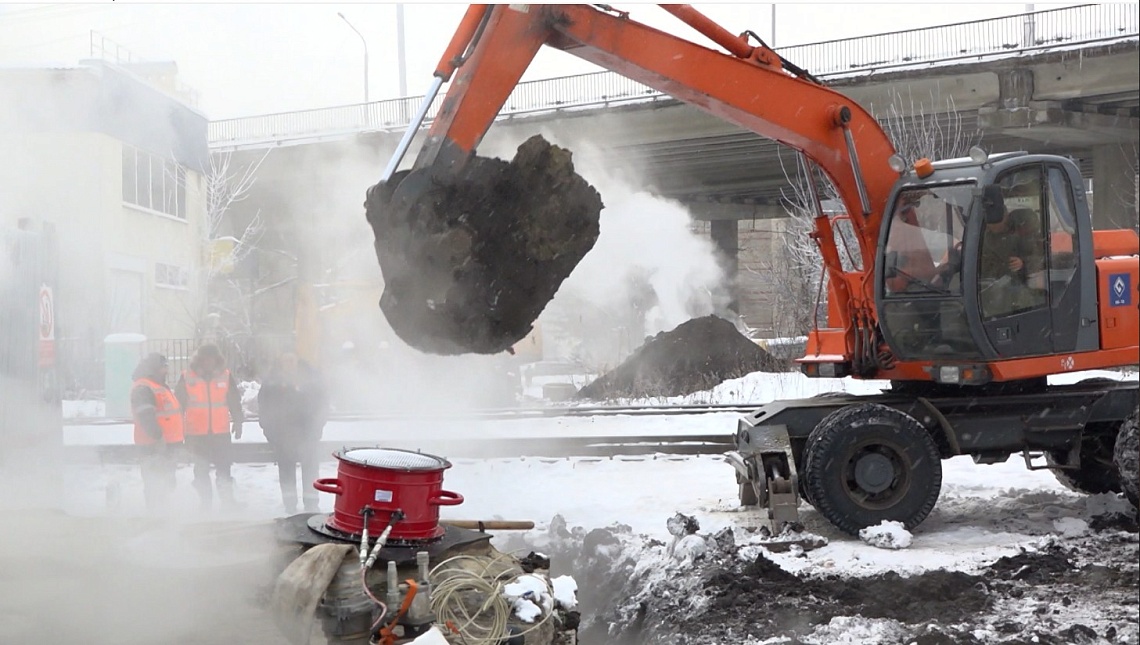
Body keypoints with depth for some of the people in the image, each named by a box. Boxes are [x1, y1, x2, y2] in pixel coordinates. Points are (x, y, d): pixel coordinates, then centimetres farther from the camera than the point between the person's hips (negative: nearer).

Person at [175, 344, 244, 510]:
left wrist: (237, 421, 10)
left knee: (224, 467, 0)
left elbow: (234, 402, 12)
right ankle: (206, 503, 15)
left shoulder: (225, 376, 4)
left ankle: (228, 501, 7)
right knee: (201, 470, 6)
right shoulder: (187, 378, 0)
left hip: (221, 432, 0)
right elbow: (178, 404, 4)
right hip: (197, 433, 0)